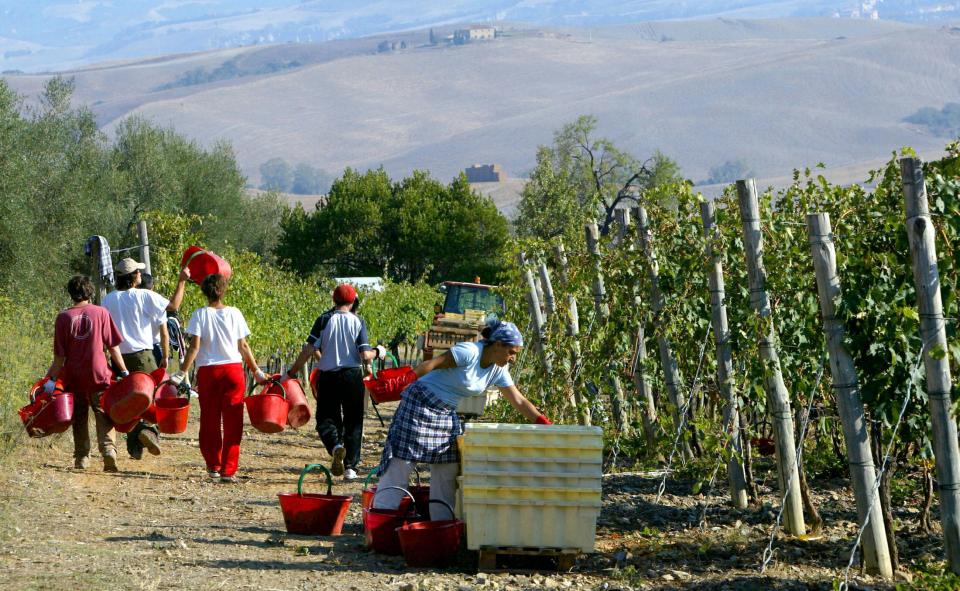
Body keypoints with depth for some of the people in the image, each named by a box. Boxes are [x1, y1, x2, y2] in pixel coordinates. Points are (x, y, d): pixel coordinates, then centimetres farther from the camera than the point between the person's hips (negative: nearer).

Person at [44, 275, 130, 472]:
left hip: (74, 376, 1)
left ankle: (82, 457, 14)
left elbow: (60, 356, -3)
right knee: (103, 416, 2)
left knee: (80, 418, 12)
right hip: (98, 375, -1)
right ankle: (108, 448, -17)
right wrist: (123, 370, 5)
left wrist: (51, 378, 2)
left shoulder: (64, 317, -2)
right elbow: (113, 346, -1)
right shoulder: (100, 313, -2)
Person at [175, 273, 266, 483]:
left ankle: (213, 466, 21)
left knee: (210, 421, 13)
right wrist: (256, 371, 13)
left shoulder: (200, 315, -3)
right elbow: (243, 346, 3)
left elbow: (194, 347, -9)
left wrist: (182, 373, -5)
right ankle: (228, 470, -3)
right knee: (232, 423, 2)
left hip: (208, 371, 0)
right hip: (233, 369, 1)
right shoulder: (234, 313, 2)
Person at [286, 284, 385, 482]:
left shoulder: (324, 320, -2)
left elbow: (308, 350, -8)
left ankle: (335, 445, -22)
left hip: (328, 377, 0)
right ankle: (351, 467, 7)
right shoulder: (358, 321, -2)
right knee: (353, 421, 11)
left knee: (326, 418, 9)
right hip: (352, 376, 0)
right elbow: (364, 356, -8)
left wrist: (291, 373, -1)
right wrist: (378, 352, 13)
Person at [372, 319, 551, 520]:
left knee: (447, 468, 5)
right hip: (422, 403, -8)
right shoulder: (469, 353, -21)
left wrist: (542, 421, 1)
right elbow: (432, 364, -22)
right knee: (401, 463, -6)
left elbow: (519, 401, 7)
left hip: (447, 413, 8)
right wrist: (410, 377, -27)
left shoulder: (498, 371, 3)